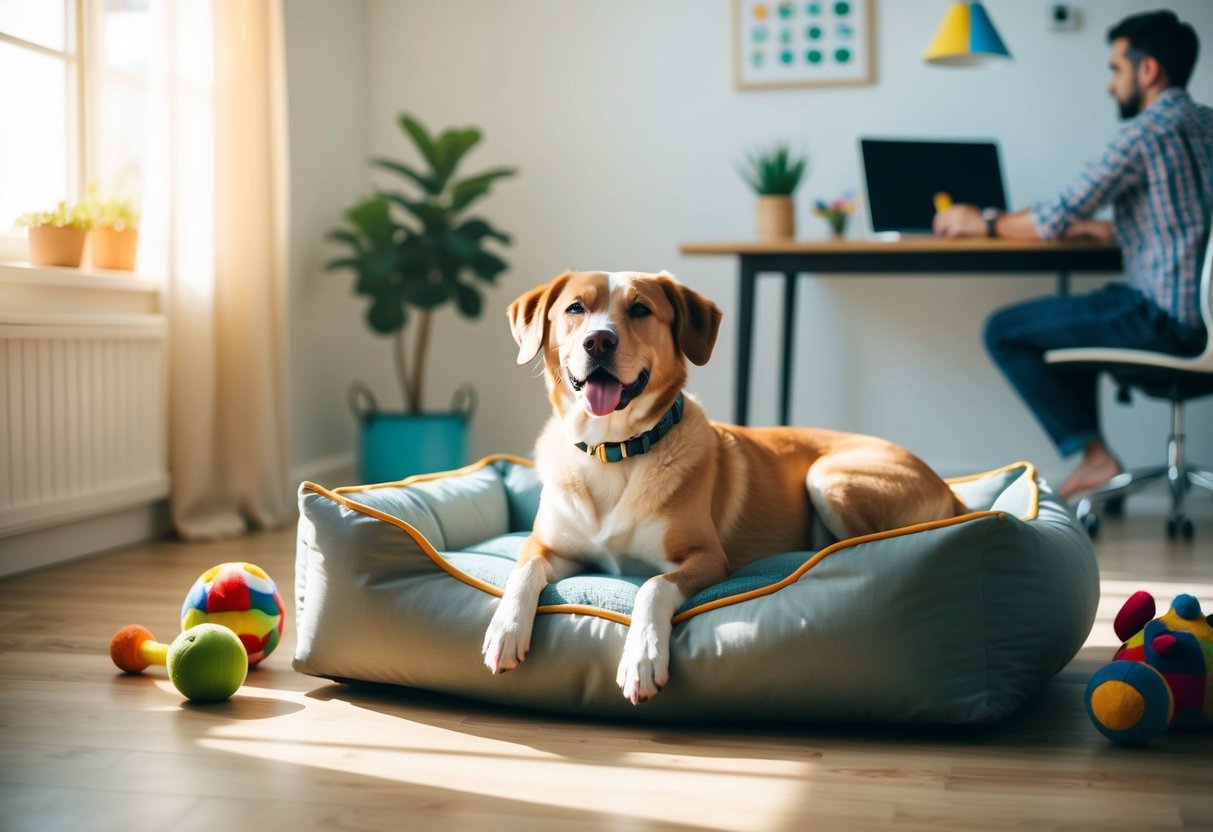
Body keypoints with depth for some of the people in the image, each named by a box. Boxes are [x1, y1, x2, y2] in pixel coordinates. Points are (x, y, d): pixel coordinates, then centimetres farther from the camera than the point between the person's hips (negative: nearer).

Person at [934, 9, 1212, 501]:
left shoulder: (1146, 132, -15)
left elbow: (1055, 222, -14)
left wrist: (983, 223, 2)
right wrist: (1106, 229, 14)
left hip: (1166, 321, -10)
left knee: (1003, 331, -2)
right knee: (1069, 315, 31)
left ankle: (1094, 456, 0)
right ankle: (1090, 461, 23)